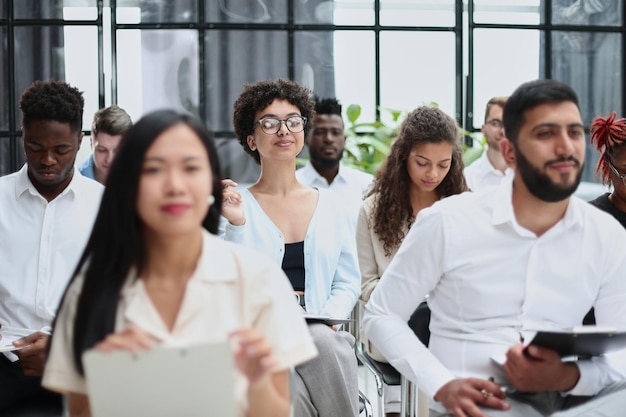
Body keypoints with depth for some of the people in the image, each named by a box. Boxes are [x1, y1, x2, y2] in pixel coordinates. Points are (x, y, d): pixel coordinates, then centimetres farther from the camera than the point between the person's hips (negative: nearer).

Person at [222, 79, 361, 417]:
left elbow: (348, 282, 12)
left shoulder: (328, 205, 14)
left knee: (321, 340, -34)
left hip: (324, 338, 3)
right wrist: (236, 224, -16)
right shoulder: (234, 205, 5)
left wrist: (327, 320, -8)